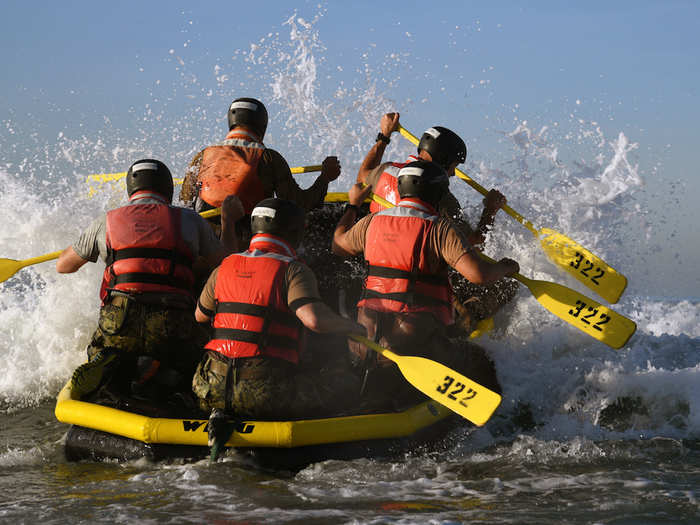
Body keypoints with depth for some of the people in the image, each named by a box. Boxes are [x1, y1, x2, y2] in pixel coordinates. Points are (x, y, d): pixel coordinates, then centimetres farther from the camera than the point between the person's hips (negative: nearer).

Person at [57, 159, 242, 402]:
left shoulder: (106, 222, 15)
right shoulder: (190, 221, 12)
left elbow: (63, 266, 28)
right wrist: (229, 220, 39)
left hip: (119, 326, 1)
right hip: (174, 328, -1)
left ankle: (106, 368, -13)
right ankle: (157, 373, -13)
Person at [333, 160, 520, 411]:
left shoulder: (371, 222, 10)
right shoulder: (439, 228, -7)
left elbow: (339, 245, 30)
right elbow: (477, 273, -17)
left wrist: (353, 205, 45)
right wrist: (504, 268, 5)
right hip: (417, 334, -5)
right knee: (478, 364, 6)